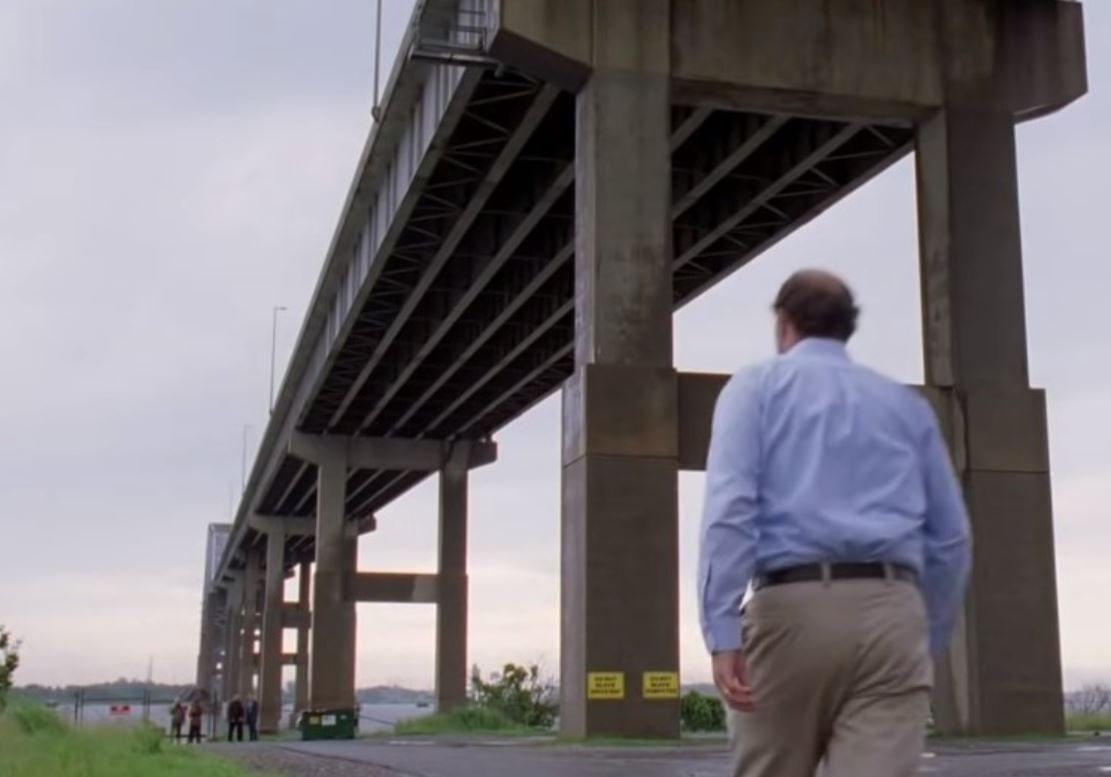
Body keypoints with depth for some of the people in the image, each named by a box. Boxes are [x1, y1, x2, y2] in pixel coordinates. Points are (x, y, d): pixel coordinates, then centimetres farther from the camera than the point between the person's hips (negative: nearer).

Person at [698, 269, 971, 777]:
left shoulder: (755, 387, 11)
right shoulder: (907, 406, 22)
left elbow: (730, 505, -7)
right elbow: (950, 538, 19)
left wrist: (722, 632, -13)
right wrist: (928, 638, 28)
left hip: (793, 609, -2)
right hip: (889, 615, 2)